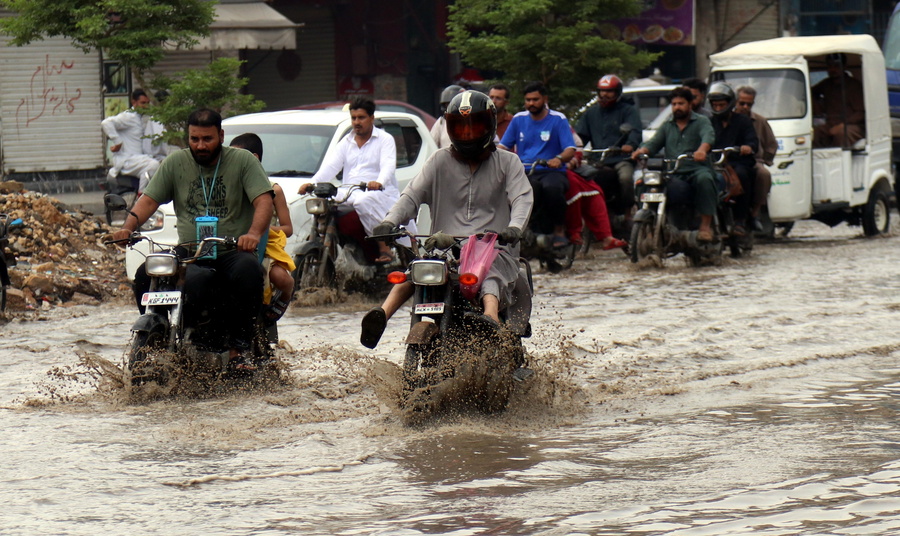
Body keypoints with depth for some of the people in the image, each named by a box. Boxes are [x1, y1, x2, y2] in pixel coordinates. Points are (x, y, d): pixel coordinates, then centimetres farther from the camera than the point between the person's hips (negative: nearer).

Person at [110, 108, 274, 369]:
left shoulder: (243, 160, 4)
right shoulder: (176, 163, 12)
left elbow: (264, 201, -8)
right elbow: (149, 200, 9)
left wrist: (254, 233, -28)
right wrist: (128, 227, -12)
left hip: (232, 252, -3)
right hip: (188, 255, 3)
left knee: (248, 270, -36)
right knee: (145, 276, -23)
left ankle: (239, 348, -23)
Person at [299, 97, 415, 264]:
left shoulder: (385, 139, 6)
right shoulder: (345, 143, 20)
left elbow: (388, 166, -11)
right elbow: (330, 166, 7)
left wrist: (379, 182, -35)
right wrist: (311, 183, -13)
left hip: (380, 194, -4)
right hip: (349, 195, 5)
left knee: (363, 202, -39)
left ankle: (385, 248, -34)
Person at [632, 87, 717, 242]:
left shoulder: (701, 121, 9)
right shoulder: (667, 126, 25)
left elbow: (708, 135, -13)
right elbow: (655, 142, 10)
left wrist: (702, 149, -37)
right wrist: (642, 150, -15)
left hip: (697, 169, -4)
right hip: (672, 174, 4)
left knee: (704, 179, -38)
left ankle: (706, 225, -34)